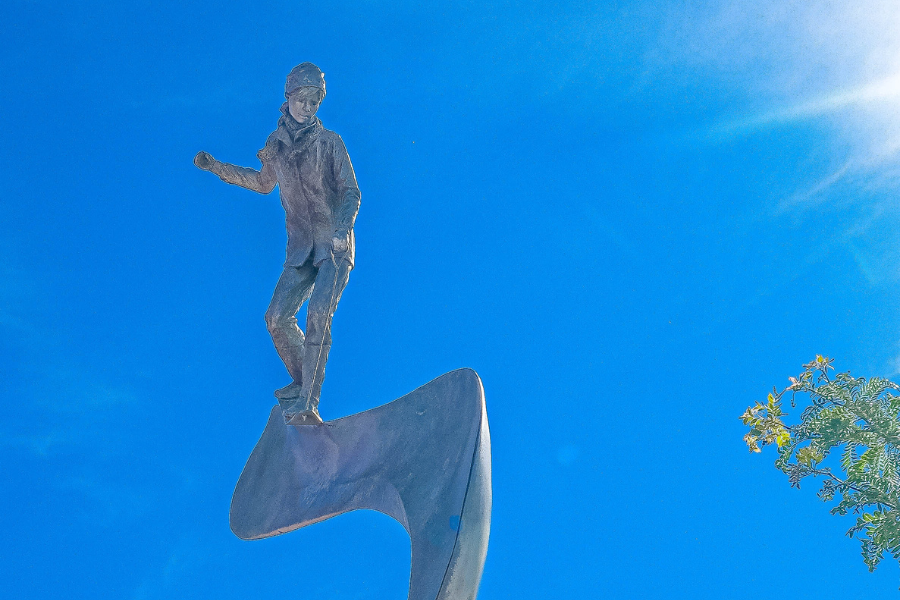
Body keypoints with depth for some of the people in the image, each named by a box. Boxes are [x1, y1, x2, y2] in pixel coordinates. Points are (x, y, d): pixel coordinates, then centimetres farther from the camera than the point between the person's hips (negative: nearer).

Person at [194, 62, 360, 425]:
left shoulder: (329, 142, -4)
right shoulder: (275, 144, 8)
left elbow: (351, 192, -7)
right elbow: (264, 183, 26)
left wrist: (342, 228, -26)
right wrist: (216, 167, 22)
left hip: (334, 246, -5)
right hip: (301, 249, 5)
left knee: (318, 317, -19)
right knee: (277, 318, -5)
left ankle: (306, 405, -20)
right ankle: (302, 381, 17)